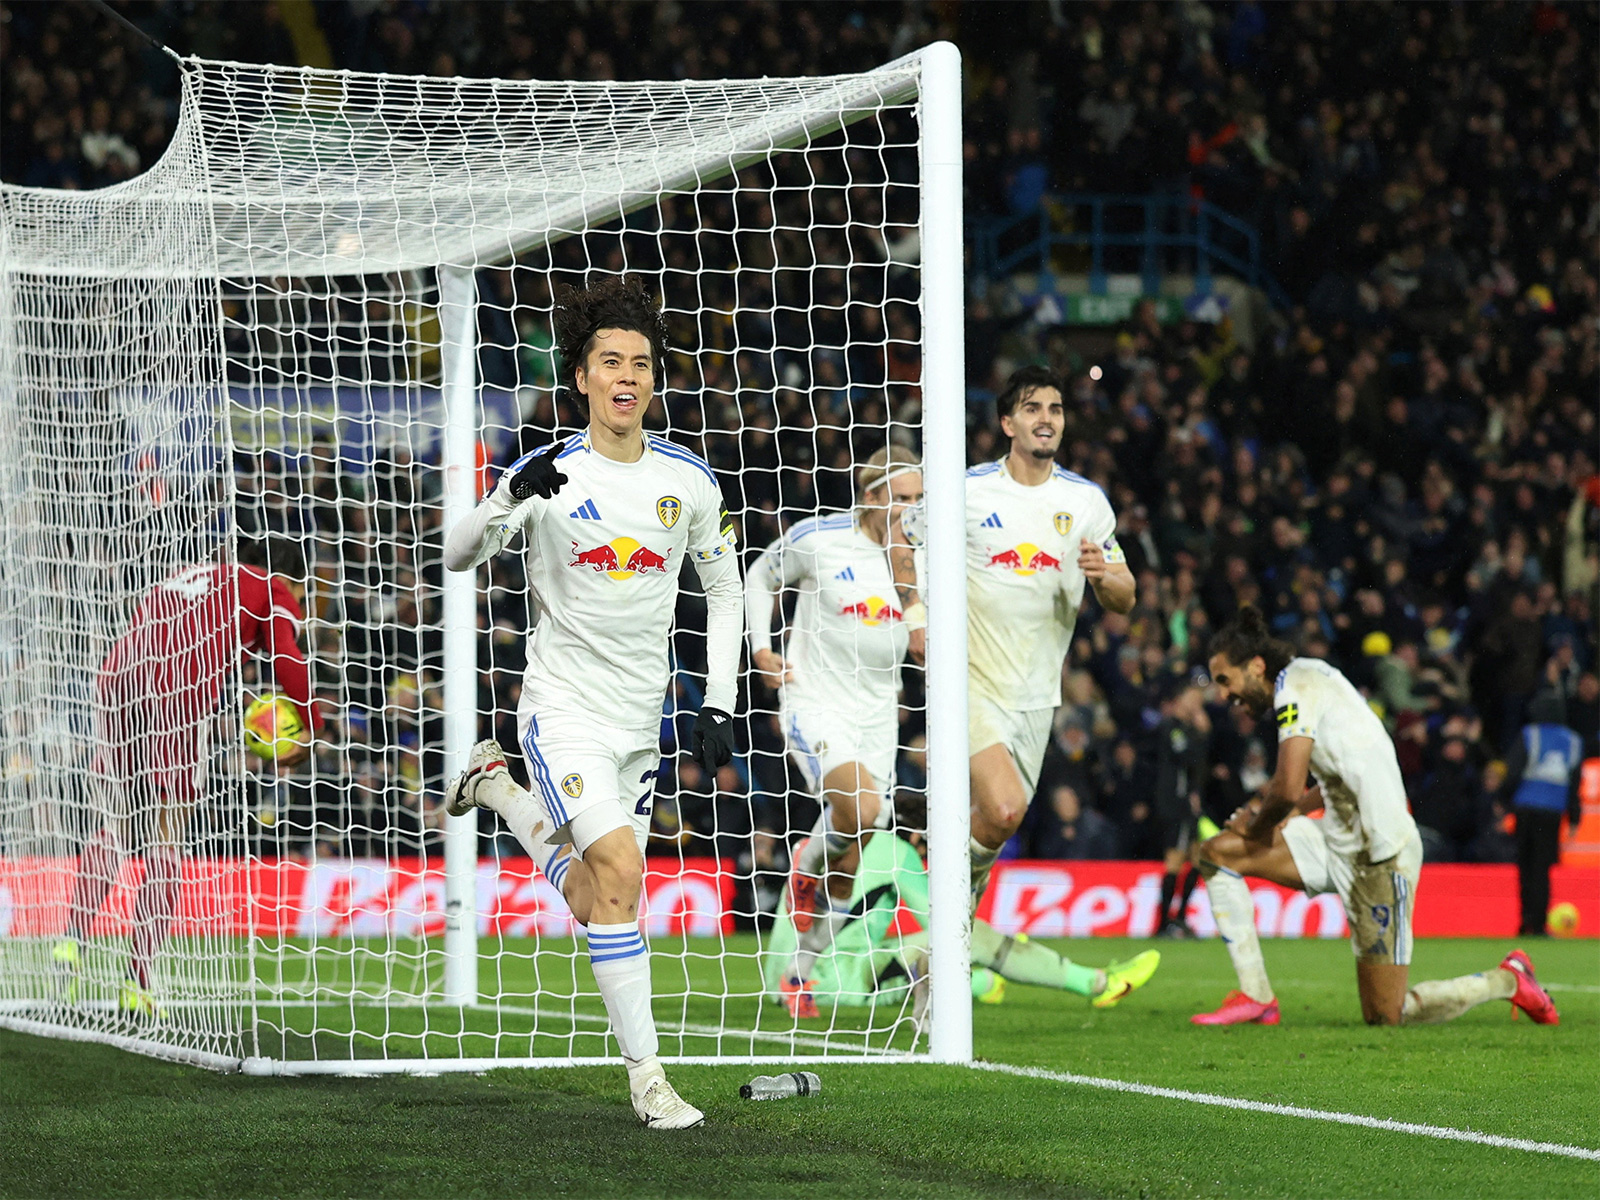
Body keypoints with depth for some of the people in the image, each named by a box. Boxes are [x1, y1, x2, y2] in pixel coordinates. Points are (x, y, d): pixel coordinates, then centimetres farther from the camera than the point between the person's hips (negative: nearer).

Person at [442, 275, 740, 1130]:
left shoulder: (690, 481, 2)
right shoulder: (549, 476, -8)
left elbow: (722, 587, 14)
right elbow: (457, 556, -13)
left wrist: (719, 703, 8)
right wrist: (511, 498, -33)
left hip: (641, 720, 5)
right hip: (563, 709, -5)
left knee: (593, 903, 11)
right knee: (620, 870, -21)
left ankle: (499, 791, 38)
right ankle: (645, 1075, -16)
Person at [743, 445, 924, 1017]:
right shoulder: (817, 538, -9)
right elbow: (760, 578, 8)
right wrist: (760, 647, -3)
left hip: (877, 712, 4)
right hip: (814, 703, -4)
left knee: (847, 860, 7)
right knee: (860, 810, -29)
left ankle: (801, 974, 24)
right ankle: (804, 864, 5)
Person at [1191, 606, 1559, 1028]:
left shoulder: (1296, 684, -14)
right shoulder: (1310, 679, 14)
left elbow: (1289, 788, -23)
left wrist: (1257, 824, -3)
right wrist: (1297, 809, 12)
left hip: (1379, 857, -10)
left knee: (1385, 1017, -5)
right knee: (1215, 852, 5)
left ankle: (1507, 979, 16)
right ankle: (1256, 998, 4)